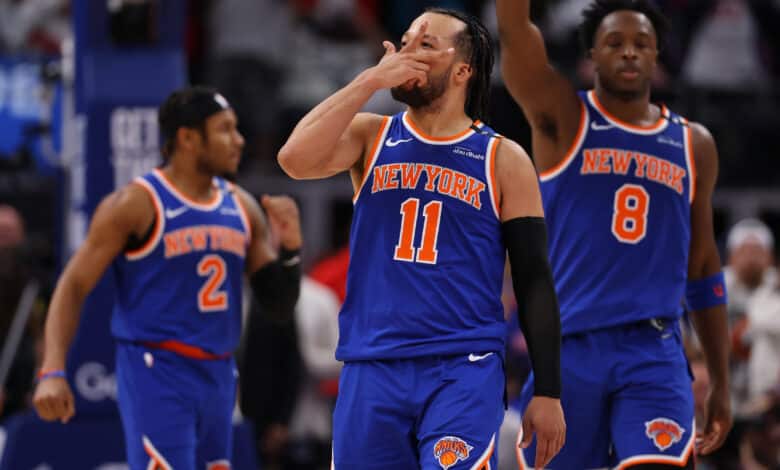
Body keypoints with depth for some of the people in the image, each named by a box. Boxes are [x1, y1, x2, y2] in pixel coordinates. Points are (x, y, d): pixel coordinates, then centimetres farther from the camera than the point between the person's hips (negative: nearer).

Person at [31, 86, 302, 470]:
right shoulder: (137, 204, -8)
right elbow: (74, 285, -9)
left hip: (218, 376, 7)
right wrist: (52, 373, -21)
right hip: (157, 375, -7)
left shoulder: (242, 207, 11)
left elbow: (278, 304, 14)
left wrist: (289, 248, -6)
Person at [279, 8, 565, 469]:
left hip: (465, 370, -3)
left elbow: (534, 281, 4)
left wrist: (549, 392, -1)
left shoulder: (503, 160, 4)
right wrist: (371, 80, -12)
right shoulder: (371, 136, 10)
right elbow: (295, 159, -11)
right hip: (372, 368, 3)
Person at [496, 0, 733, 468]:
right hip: (568, 348, -1)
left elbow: (704, 271, 18)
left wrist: (721, 382, 16)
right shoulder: (563, 119, 4)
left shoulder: (694, 145, 13)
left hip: (655, 354, 1)